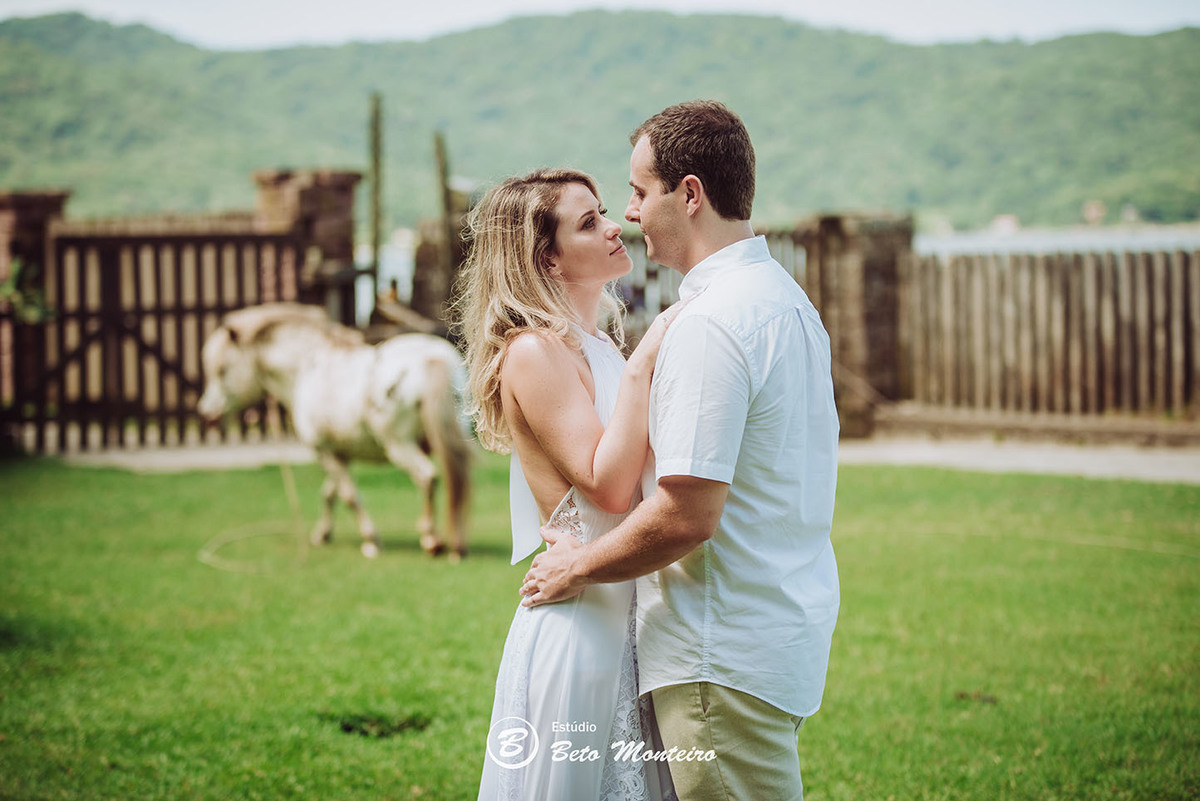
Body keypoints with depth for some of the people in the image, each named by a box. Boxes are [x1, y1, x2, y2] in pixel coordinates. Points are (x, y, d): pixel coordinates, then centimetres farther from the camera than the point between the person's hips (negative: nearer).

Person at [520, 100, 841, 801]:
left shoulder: (712, 323, -19)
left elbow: (687, 516, -23)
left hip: (728, 657, -10)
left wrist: (579, 567, -8)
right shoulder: (788, 297, 14)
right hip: (792, 631, 10)